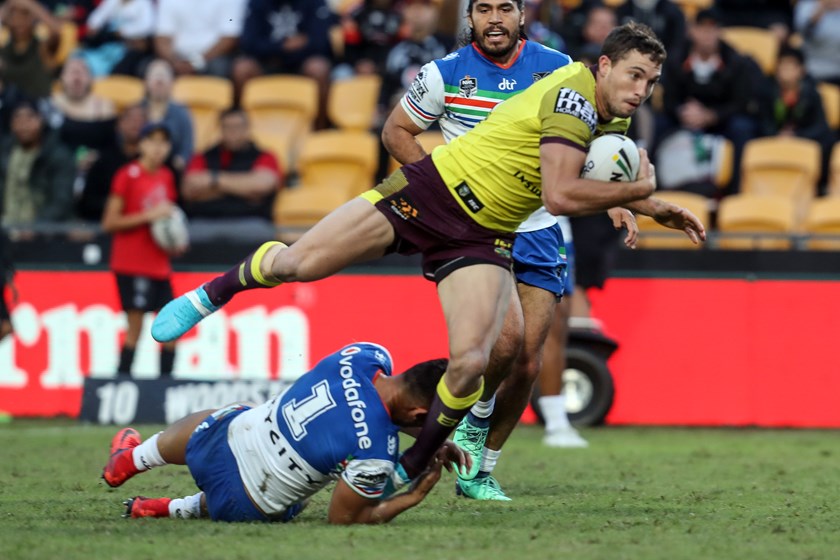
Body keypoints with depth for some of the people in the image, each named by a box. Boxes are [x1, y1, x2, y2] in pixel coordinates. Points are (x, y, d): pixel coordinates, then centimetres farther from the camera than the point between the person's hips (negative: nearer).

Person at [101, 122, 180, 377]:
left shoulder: (166, 177, 12)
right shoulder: (128, 175, -8)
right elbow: (109, 222, -11)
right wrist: (148, 215, -19)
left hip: (159, 264, 7)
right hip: (132, 264, -7)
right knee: (135, 328, -10)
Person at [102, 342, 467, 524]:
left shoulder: (365, 356, -18)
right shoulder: (376, 455, -33)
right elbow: (344, 519, -17)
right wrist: (416, 496, -12)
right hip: (250, 509, -4)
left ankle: (128, 461, 61)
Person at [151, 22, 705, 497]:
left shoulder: (613, 119, 6)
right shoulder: (572, 96, -21)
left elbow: (601, 179, 29)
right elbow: (559, 196, -30)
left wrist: (657, 209, 17)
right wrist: (637, 189, -20)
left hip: (482, 239, 6)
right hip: (428, 193, -6)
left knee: (470, 363, -17)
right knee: (291, 265, -9)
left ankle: (411, 469, 6)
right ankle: (213, 293, 25)